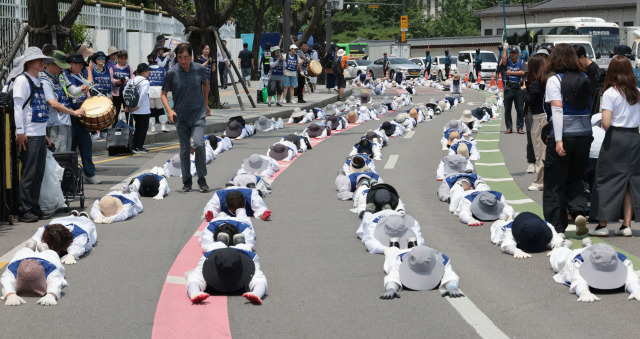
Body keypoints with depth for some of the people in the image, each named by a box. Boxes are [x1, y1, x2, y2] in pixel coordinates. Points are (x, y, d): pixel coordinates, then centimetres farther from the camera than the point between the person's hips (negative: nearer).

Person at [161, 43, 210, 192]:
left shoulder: (200, 69, -3)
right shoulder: (172, 73, -7)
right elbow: (163, 94, 1)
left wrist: (205, 103, 24)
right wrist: (169, 110, -15)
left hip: (198, 114, -1)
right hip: (181, 117, 1)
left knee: (199, 144, -18)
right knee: (184, 150, 6)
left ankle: (202, 179, -5)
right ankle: (186, 181, 21)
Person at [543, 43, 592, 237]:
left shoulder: (554, 80, -8)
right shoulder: (584, 79, 6)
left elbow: (557, 110, -16)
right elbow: (588, 108, 9)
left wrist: (558, 139, -19)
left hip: (563, 135, -4)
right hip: (584, 134, 5)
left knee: (554, 184, 7)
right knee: (575, 178, 20)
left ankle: (557, 227, 8)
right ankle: (579, 211, -3)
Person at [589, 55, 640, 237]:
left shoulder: (610, 93, -11)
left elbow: (606, 123, -16)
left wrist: (606, 128, 4)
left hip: (615, 138, -5)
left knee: (607, 180, 3)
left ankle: (602, 225, 4)